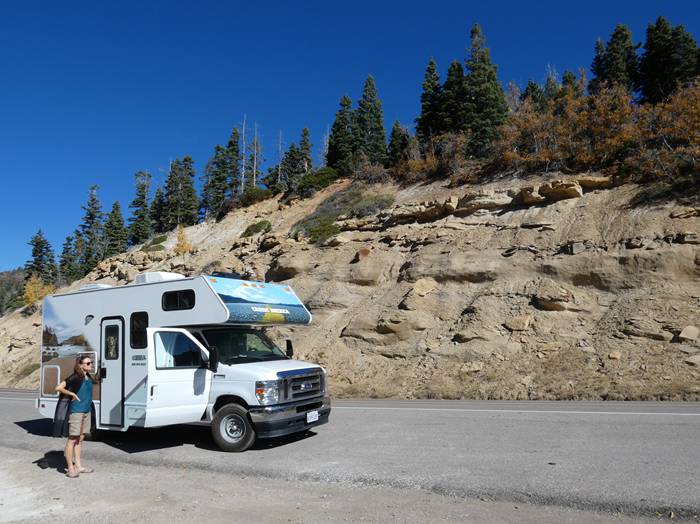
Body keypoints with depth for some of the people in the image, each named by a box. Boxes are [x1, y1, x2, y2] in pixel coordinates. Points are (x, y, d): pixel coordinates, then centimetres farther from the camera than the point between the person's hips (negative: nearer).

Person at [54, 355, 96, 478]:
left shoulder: (89, 377, 8)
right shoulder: (75, 377, -14)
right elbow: (58, 388, -20)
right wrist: (72, 394, -14)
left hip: (87, 411, 8)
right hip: (76, 411, -8)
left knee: (80, 439, 14)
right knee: (72, 439, -1)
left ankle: (78, 465, 23)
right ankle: (70, 468, 5)